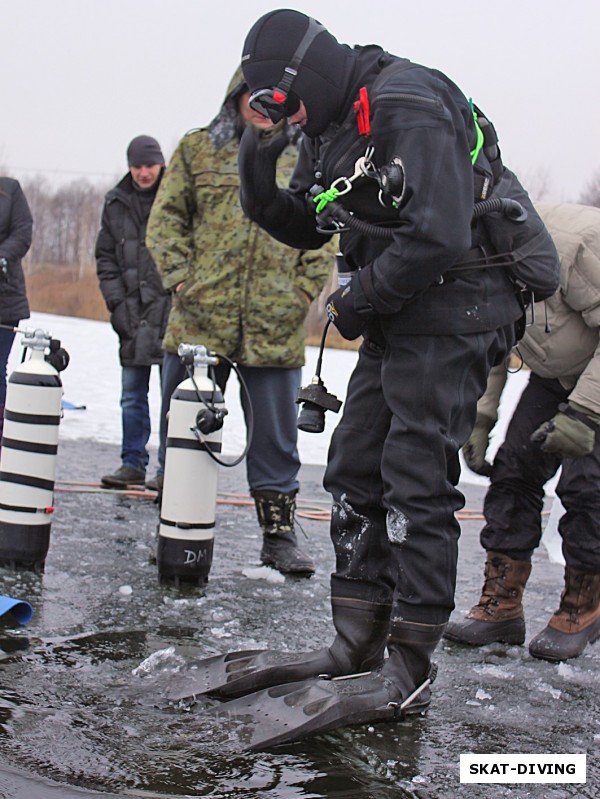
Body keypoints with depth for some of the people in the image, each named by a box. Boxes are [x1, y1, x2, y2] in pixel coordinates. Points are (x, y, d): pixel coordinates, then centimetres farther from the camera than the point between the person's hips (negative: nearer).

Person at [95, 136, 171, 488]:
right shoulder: (116, 204, 11)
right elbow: (106, 258, 14)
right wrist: (117, 302, 3)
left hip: (173, 312, -4)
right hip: (133, 313, 4)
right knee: (132, 394, 9)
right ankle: (133, 464, 17)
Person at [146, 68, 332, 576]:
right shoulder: (198, 149, 8)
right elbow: (167, 218, 7)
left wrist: (306, 288, -2)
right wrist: (181, 278, -5)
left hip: (276, 329, 0)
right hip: (199, 321, 0)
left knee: (276, 437, 7)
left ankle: (279, 534, 19)